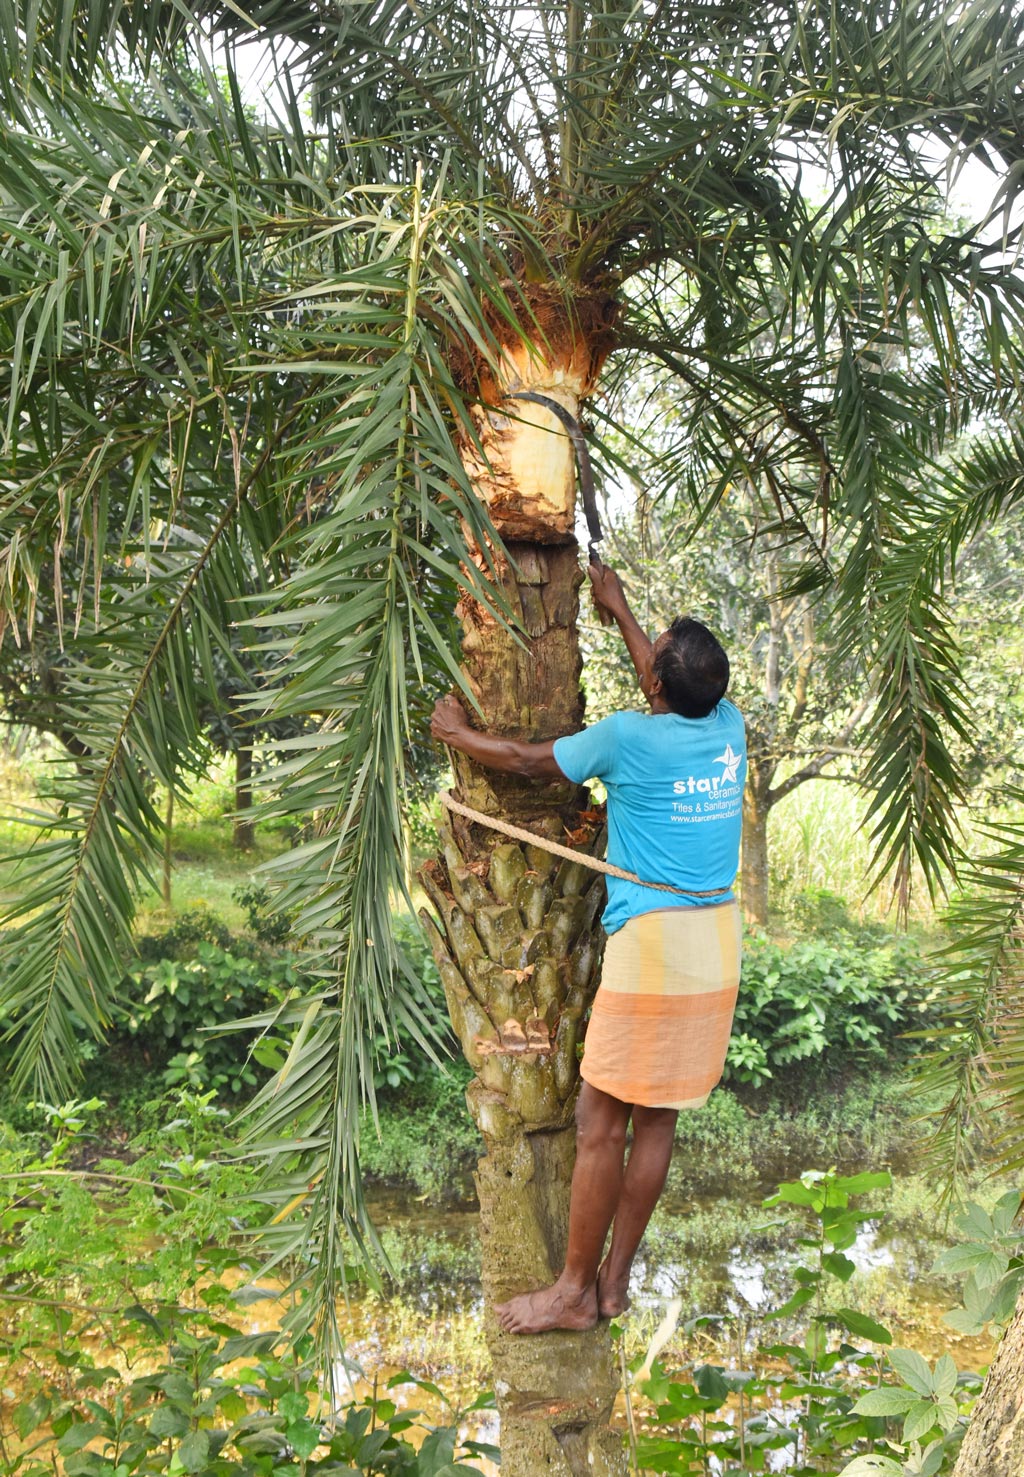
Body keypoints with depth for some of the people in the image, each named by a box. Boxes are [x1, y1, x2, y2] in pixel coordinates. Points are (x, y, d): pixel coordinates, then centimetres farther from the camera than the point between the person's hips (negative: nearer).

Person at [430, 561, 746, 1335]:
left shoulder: (629, 737, -12)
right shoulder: (729, 727, 4)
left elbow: (527, 761, 1)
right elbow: (674, 698, 26)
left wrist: (455, 730, 18)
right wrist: (619, 609, 37)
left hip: (653, 942, -7)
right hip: (718, 947, 7)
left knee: (602, 1123, 3)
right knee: (657, 1117, 13)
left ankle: (575, 1291, 13)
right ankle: (614, 1279, 23)